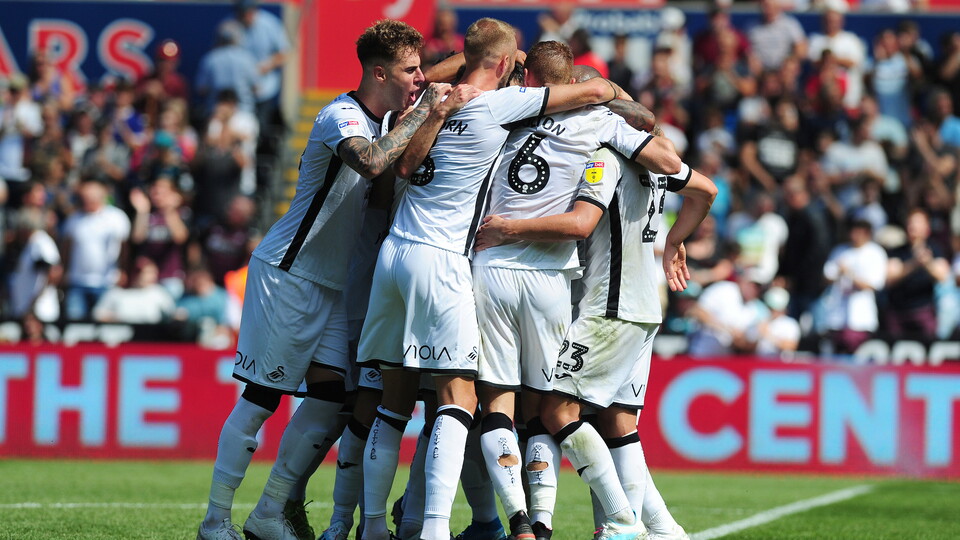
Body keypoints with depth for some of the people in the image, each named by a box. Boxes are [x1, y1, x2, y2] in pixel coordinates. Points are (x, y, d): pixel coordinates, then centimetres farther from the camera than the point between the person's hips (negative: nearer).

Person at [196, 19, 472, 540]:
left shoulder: (381, 119, 10)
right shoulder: (341, 116, -19)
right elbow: (372, 163, -37)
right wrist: (426, 112, -32)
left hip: (331, 283, 8)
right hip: (286, 273, -8)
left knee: (331, 395, -1)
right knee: (261, 396, -6)